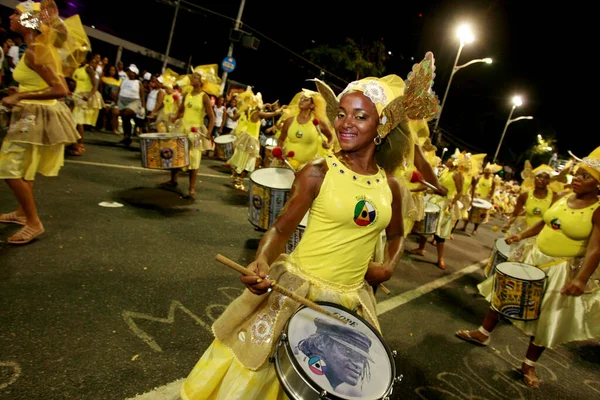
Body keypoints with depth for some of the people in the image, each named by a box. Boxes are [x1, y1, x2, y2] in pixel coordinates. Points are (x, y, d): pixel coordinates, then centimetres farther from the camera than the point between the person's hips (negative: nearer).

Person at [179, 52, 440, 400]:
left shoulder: (390, 186, 0)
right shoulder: (317, 173, -13)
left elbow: (396, 234, 17)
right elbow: (281, 230, -10)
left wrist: (389, 267, 0)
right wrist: (262, 262, -28)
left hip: (353, 300, 5)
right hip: (299, 288, -4)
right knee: (254, 371, 9)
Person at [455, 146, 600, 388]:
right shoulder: (564, 197, -1)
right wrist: (522, 236, 9)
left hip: (564, 270, -6)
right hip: (534, 258, 6)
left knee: (546, 321, 9)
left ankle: (529, 364, 30)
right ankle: (483, 333, 33)